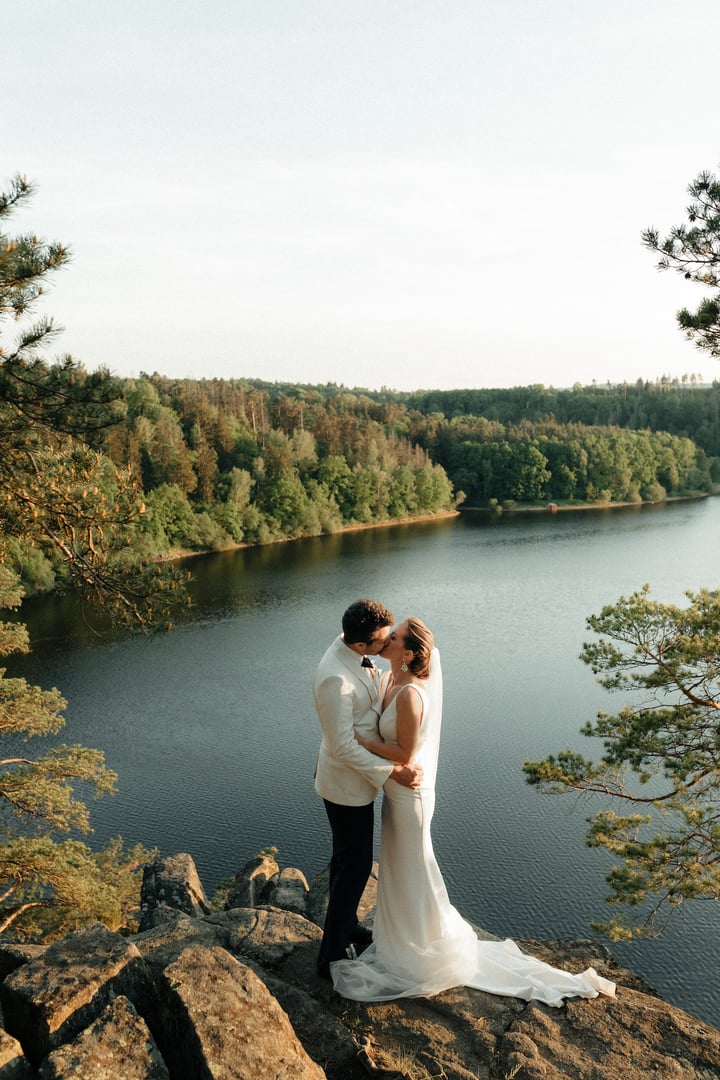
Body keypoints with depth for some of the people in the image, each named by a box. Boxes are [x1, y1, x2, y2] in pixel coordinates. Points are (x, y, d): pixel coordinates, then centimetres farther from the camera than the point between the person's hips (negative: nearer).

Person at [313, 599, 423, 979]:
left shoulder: (353, 653, -7)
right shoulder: (335, 679, -35)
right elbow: (343, 746, -29)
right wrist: (393, 772, -25)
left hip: (356, 775, 9)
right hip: (348, 784, -9)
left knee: (348, 857, 26)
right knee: (355, 866, 7)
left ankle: (345, 924, 48)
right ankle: (333, 955, 25)